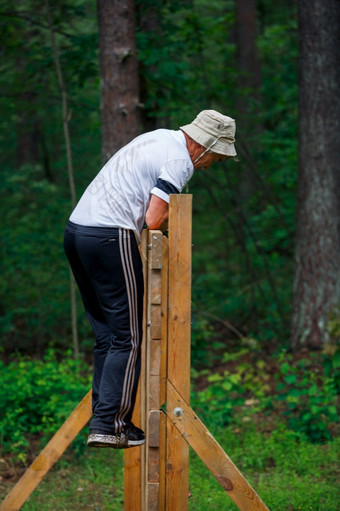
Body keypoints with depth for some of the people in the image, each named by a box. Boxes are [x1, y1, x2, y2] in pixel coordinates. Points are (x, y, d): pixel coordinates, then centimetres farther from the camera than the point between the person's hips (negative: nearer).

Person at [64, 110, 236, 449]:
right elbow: (154, 220, -13)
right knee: (127, 337, -5)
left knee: (105, 335, 11)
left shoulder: (160, 138, 22)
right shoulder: (179, 160, -7)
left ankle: (103, 417, 10)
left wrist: (168, 218, 14)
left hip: (76, 230, 9)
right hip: (110, 238, -9)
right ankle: (108, 426, -9)